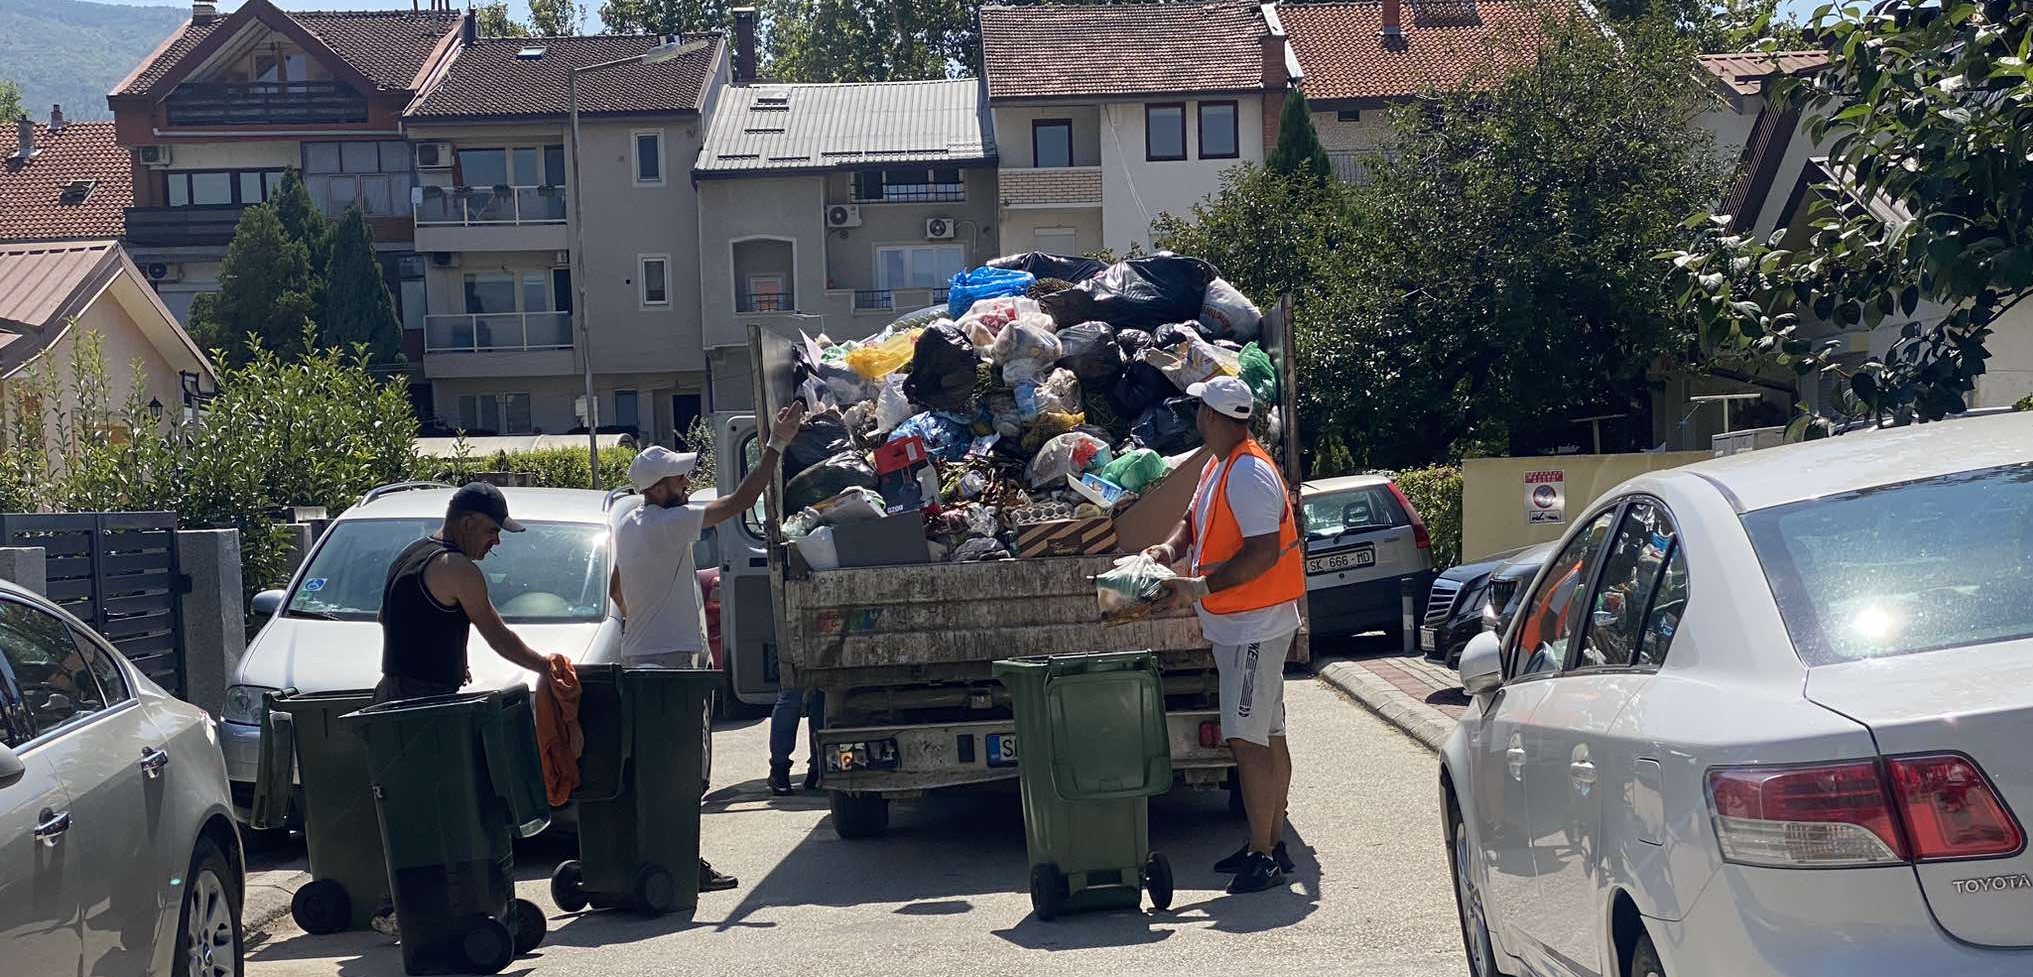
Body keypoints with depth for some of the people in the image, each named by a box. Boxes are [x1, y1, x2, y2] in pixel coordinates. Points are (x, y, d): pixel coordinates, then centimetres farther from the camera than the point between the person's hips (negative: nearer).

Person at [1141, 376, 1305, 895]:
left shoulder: (1250, 474, -19)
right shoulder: (1217, 466, 13)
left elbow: (1264, 553, -25)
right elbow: (1195, 520, 26)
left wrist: (1201, 587, -22)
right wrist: (1171, 547, 5)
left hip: (1255, 627, -10)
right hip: (1236, 625, 10)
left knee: (1247, 739, -11)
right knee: (1268, 736, 14)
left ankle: (1262, 856, -8)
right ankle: (1273, 845, 21)